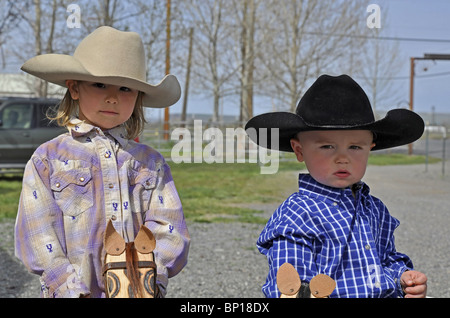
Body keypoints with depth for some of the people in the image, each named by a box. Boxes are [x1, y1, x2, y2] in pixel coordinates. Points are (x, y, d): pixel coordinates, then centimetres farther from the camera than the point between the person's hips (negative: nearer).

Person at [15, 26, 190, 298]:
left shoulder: (151, 162, 7)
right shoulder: (48, 159, 1)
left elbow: (168, 225, -1)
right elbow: (39, 230, -5)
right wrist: (69, 287, -14)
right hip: (74, 292, -1)